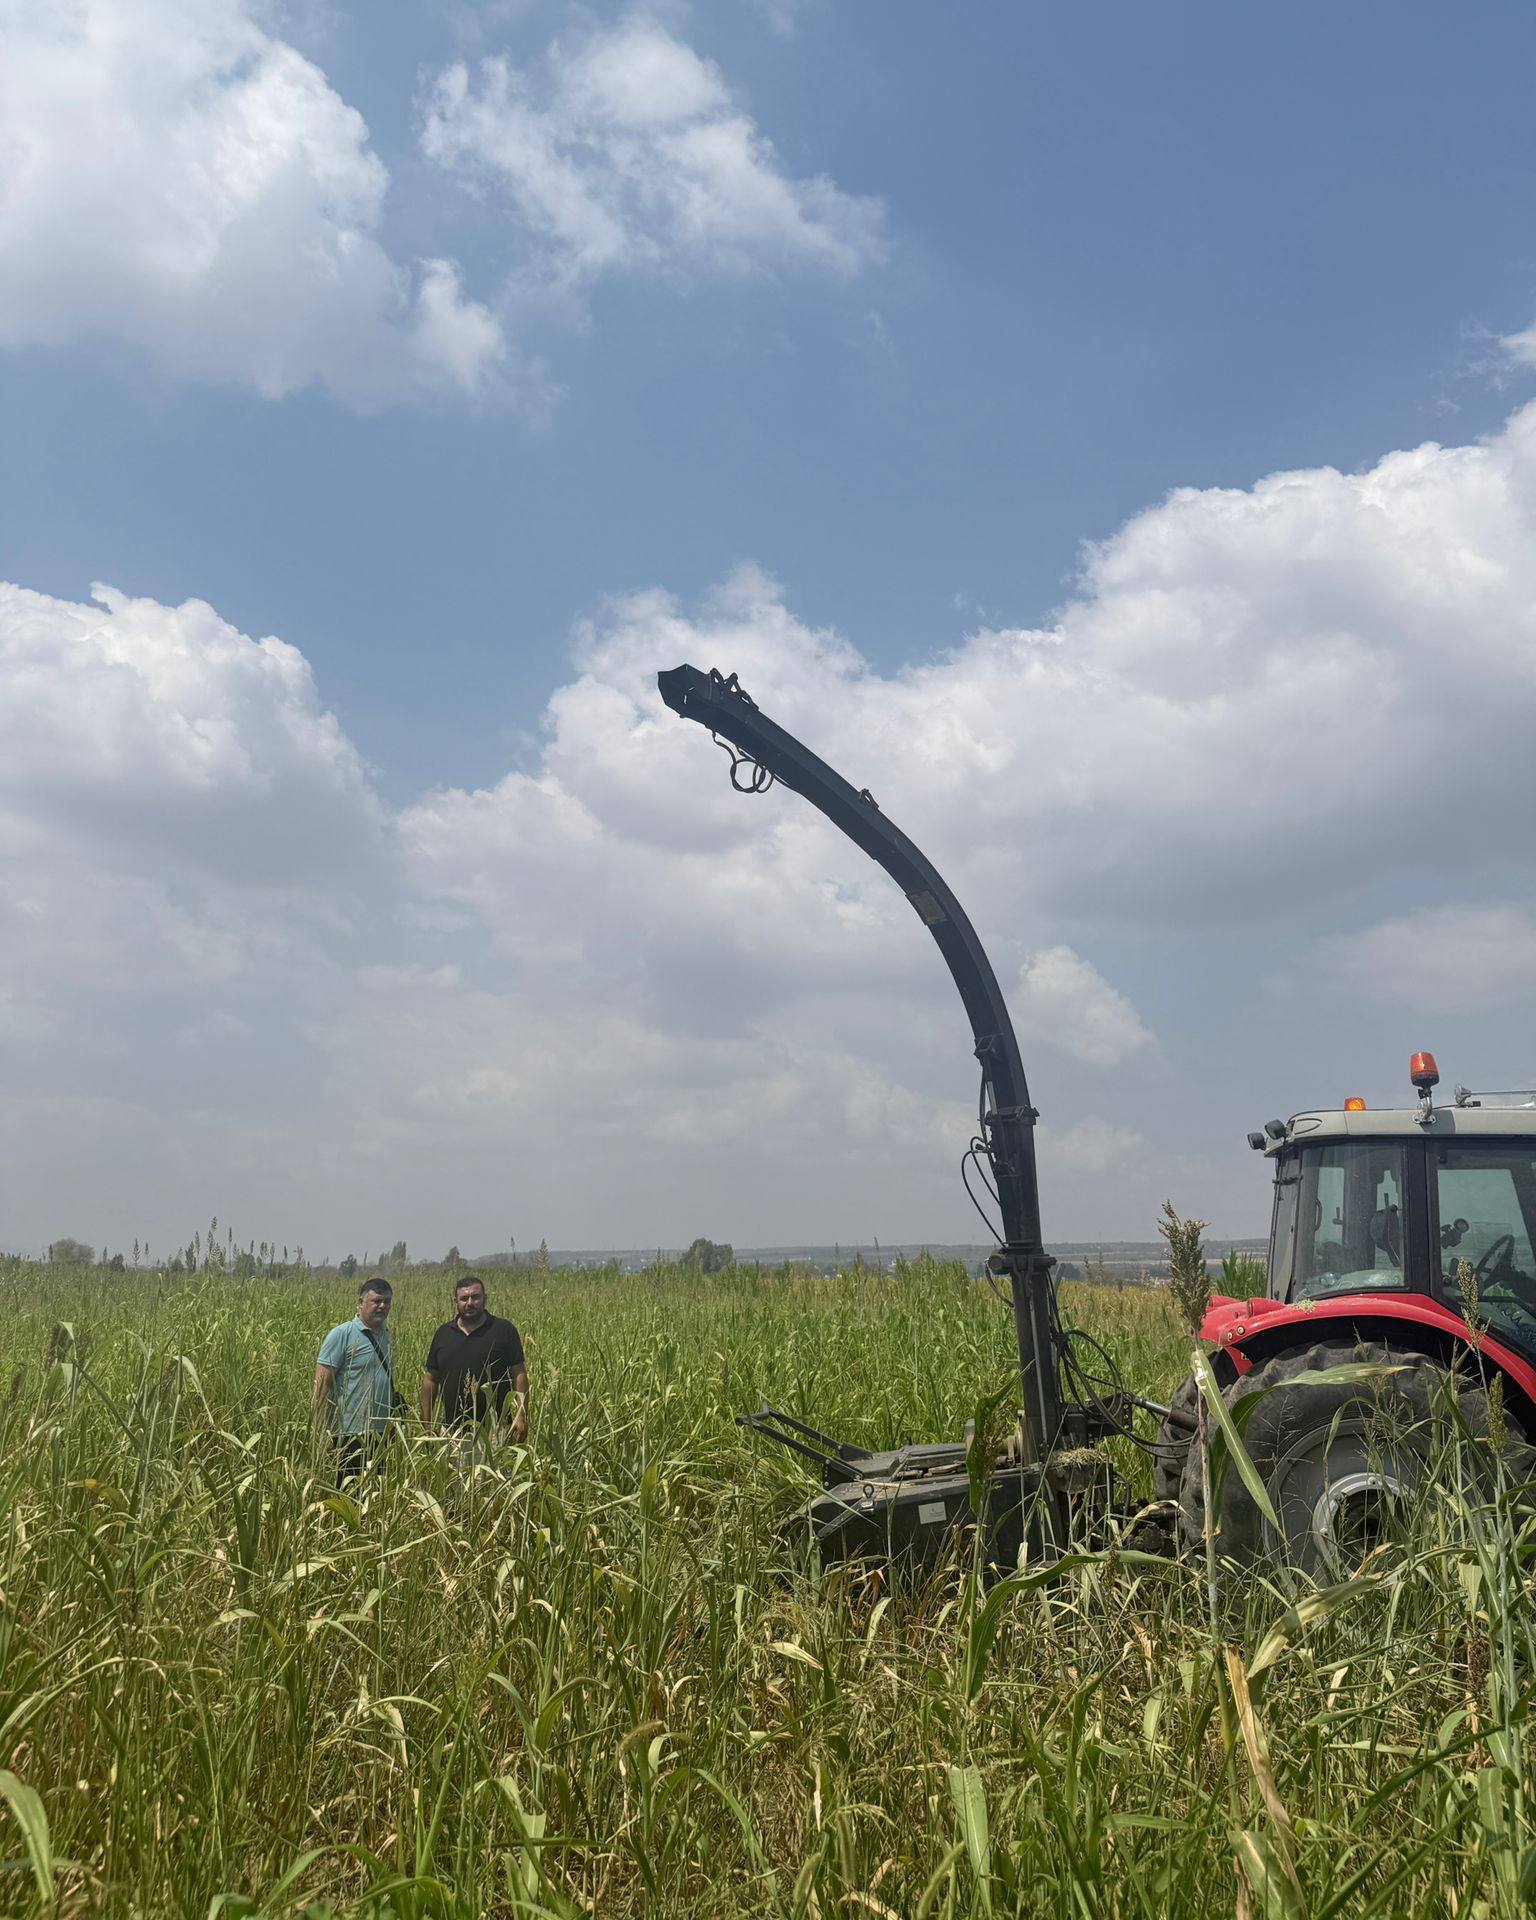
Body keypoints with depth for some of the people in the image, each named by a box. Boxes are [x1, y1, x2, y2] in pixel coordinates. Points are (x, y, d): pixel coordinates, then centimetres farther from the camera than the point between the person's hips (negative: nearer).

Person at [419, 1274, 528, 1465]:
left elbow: (519, 1375, 0)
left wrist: (521, 1417, -9)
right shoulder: (443, 1333, 11)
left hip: (494, 1430, -3)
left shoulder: (504, 1330, 2)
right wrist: (426, 1421, 9)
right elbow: (430, 1379, 14)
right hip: (455, 1431, 3)